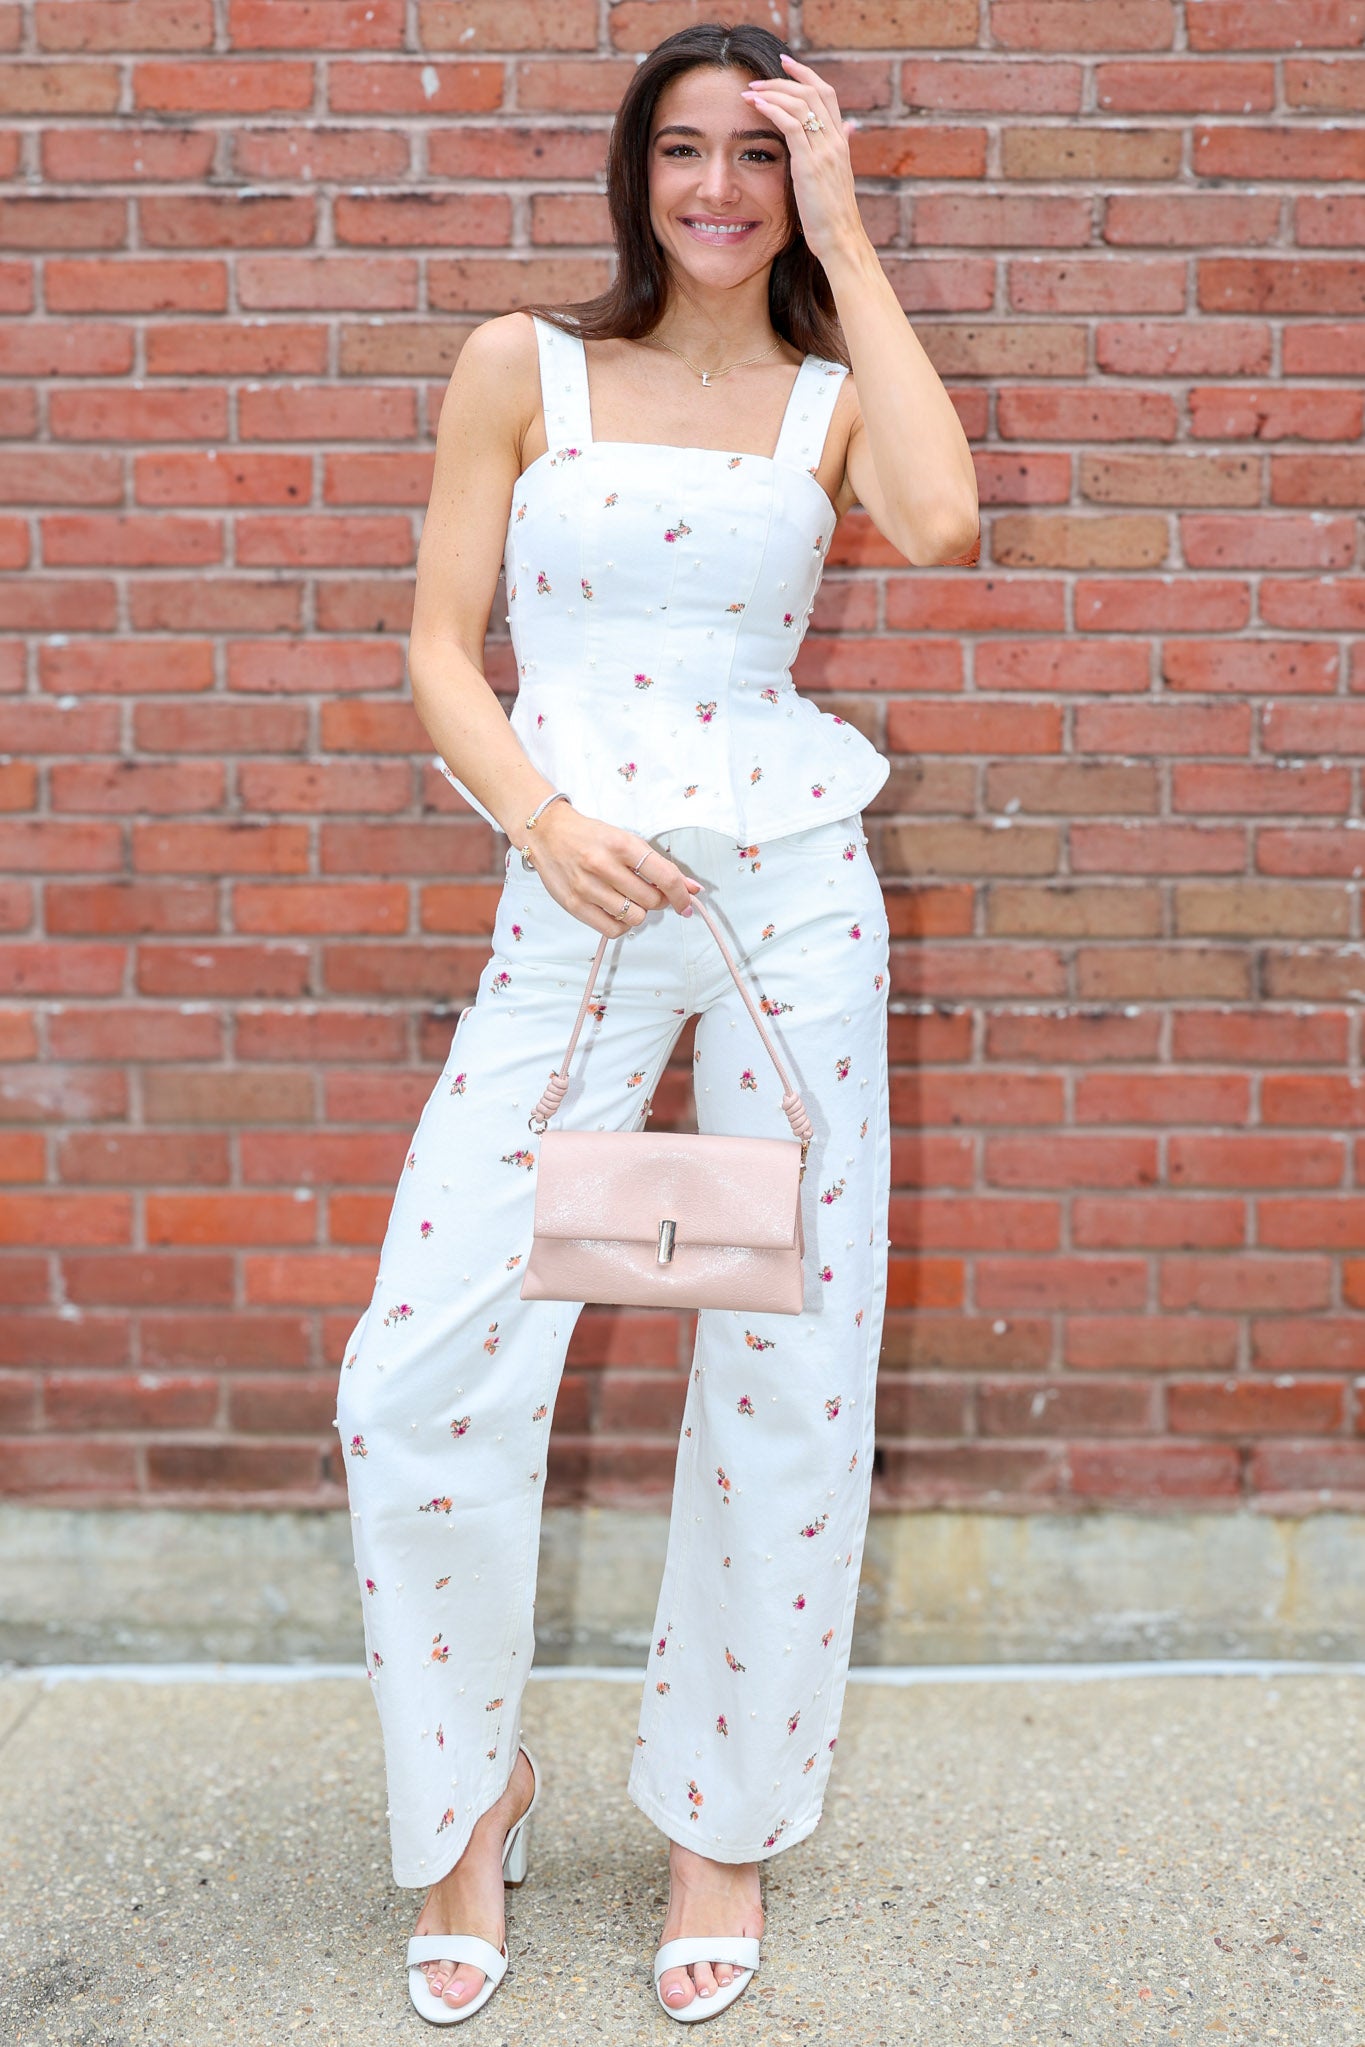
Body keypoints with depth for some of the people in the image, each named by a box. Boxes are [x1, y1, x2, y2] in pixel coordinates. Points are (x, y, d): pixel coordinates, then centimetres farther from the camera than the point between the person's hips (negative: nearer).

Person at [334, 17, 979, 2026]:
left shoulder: (832, 390, 10)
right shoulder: (522, 366, 9)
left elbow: (937, 524, -13)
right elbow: (441, 649, 5)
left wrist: (847, 239, -4)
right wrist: (544, 818, -13)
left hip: (792, 888, 1)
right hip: (573, 901, 0)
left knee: (787, 1372, 5)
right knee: (422, 1377, -7)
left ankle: (725, 1814, 25)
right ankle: (471, 1792, 18)